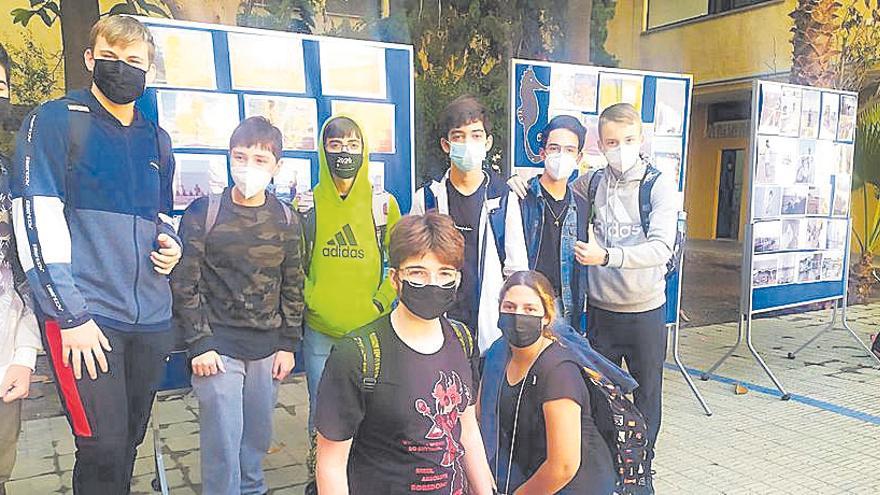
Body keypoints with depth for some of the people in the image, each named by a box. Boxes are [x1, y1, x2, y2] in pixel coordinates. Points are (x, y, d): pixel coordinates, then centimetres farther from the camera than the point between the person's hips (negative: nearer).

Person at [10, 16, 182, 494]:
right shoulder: (54, 120, -2)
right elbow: (37, 222, -9)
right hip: (84, 316, -5)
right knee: (104, 448, -5)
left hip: (151, 318, 6)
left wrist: (170, 244, 2)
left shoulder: (157, 140, 15)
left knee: (128, 444, 14)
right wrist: (71, 315, -14)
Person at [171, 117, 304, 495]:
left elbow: (292, 287, 8)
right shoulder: (203, 213, -6)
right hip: (217, 347, -3)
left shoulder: (286, 221, 3)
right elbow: (185, 284, -5)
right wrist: (199, 344, -9)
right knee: (223, 443, 0)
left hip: (267, 349, 3)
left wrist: (288, 344, 6)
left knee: (258, 437, 15)